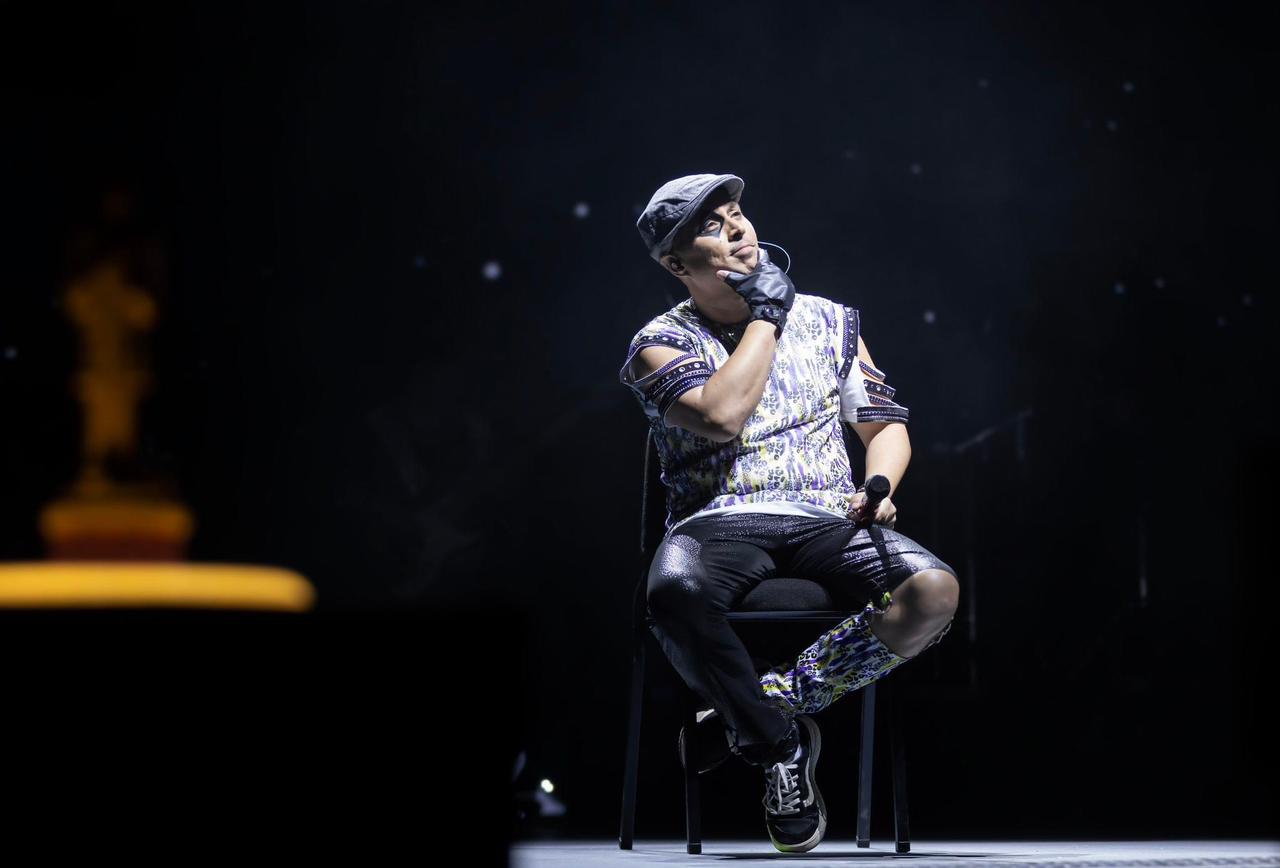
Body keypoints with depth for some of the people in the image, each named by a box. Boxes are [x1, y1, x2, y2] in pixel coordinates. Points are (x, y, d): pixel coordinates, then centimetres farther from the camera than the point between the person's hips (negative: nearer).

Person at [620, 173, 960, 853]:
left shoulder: (829, 321, 16)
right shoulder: (661, 343, 5)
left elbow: (885, 423, 20)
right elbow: (720, 415, -15)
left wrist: (877, 486, -2)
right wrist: (764, 316, -5)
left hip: (827, 519, 3)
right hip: (719, 522, -3)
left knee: (935, 590, -29)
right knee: (675, 591, -40)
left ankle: (765, 702, -18)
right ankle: (778, 745, -18)